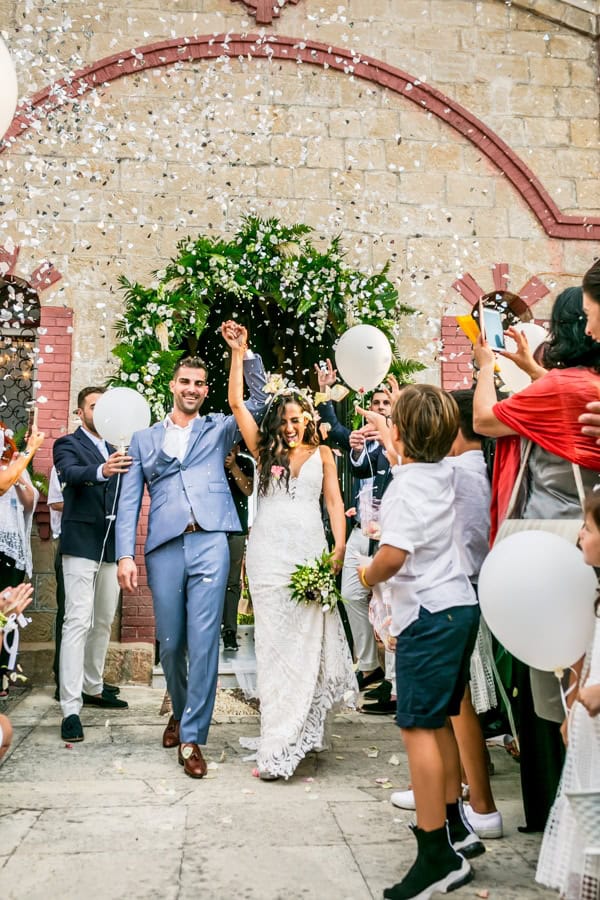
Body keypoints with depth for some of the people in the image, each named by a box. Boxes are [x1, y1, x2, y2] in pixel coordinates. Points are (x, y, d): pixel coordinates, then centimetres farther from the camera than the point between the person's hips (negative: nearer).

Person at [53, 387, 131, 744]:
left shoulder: (114, 450, 17)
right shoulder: (68, 444, -2)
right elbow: (70, 474, -23)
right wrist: (100, 471, -44)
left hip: (111, 545, 7)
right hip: (81, 543, -6)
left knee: (104, 622, 13)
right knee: (78, 622, -12)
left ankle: (93, 688, 27)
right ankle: (71, 708, -12)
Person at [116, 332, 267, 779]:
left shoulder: (219, 428, 17)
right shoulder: (144, 439, 17)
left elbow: (260, 401, 7)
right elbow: (130, 499, 10)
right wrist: (126, 554, -1)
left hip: (209, 543, -1)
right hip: (164, 548, 1)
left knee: (204, 640, -6)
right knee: (170, 641, 9)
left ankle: (193, 736, 4)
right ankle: (180, 711, 35)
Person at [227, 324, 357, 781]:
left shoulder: (322, 455, 12)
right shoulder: (265, 451, 12)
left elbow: (335, 502, 7)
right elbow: (235, 402, 8)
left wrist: (339, 549, -7)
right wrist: (238, 351, 5)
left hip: (310, 551, 0)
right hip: (269, 553, 0)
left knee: (308, 642, -3)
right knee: (275, 644, -1)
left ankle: (283, 747, 4)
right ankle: (280, 739, 5)